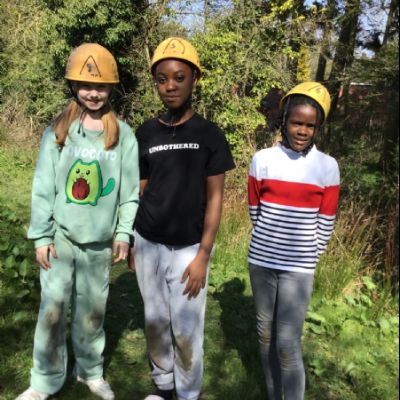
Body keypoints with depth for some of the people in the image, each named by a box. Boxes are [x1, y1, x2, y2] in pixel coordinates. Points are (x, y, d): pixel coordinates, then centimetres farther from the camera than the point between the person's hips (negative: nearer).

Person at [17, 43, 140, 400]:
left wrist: (124, 233, -2)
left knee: (92, 310, 13)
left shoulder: (123, 134, -2)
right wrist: (41, 235, -4)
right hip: (60, 236, 0)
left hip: (100, 240, 0)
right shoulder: (57, 131, -1)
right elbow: (43, 187, -1)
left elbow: (130, 189, 1)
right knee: (52, 309, 5)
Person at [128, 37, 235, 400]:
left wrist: (202, 256, -10)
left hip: (188, 247, -3)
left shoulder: (209, 134, -6)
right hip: (148, 244, 3)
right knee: (156, 322, 16)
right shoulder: (146, 133, 2)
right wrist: (130, 242, 8)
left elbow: (215, 198, -6)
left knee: (186, 331, 4)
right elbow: (139, 192, 8)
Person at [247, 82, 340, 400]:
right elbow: (255, 213, 7)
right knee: (266, 334, 15)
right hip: (261, 261, 3)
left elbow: (325, 225, 1)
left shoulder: (328, 166, -5)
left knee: (288, 344, -5)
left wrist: (305, 258, 8)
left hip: (298, 267, -2)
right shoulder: (262, 160, -3)